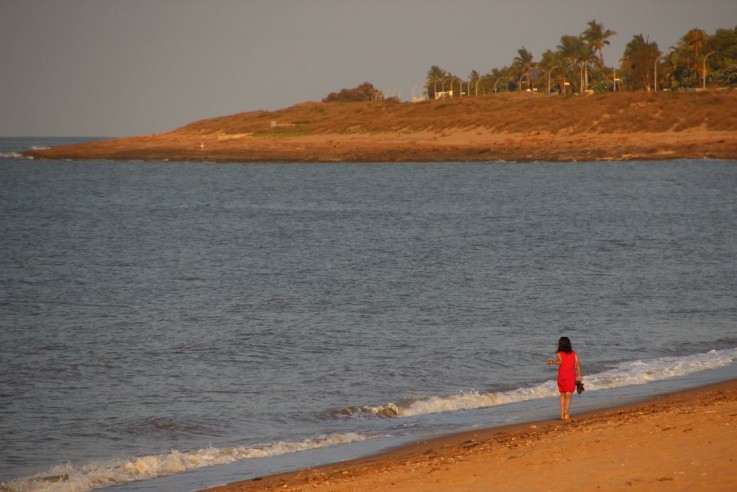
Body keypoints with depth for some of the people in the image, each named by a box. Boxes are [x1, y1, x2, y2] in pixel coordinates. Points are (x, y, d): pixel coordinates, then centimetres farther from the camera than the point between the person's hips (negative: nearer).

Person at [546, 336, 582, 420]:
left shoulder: (559, 354, 0)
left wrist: (552, 362, -6)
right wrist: (579, 376, -2)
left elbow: (560, 362, -20)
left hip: (562, 376, 0)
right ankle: (566, 412, -22)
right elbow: (578, 364, -4)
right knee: (568, 396, 0)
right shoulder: (574, 354, 7)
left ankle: (562, 413, 14)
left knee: (562, 395, 16)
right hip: (571, 376, 0)